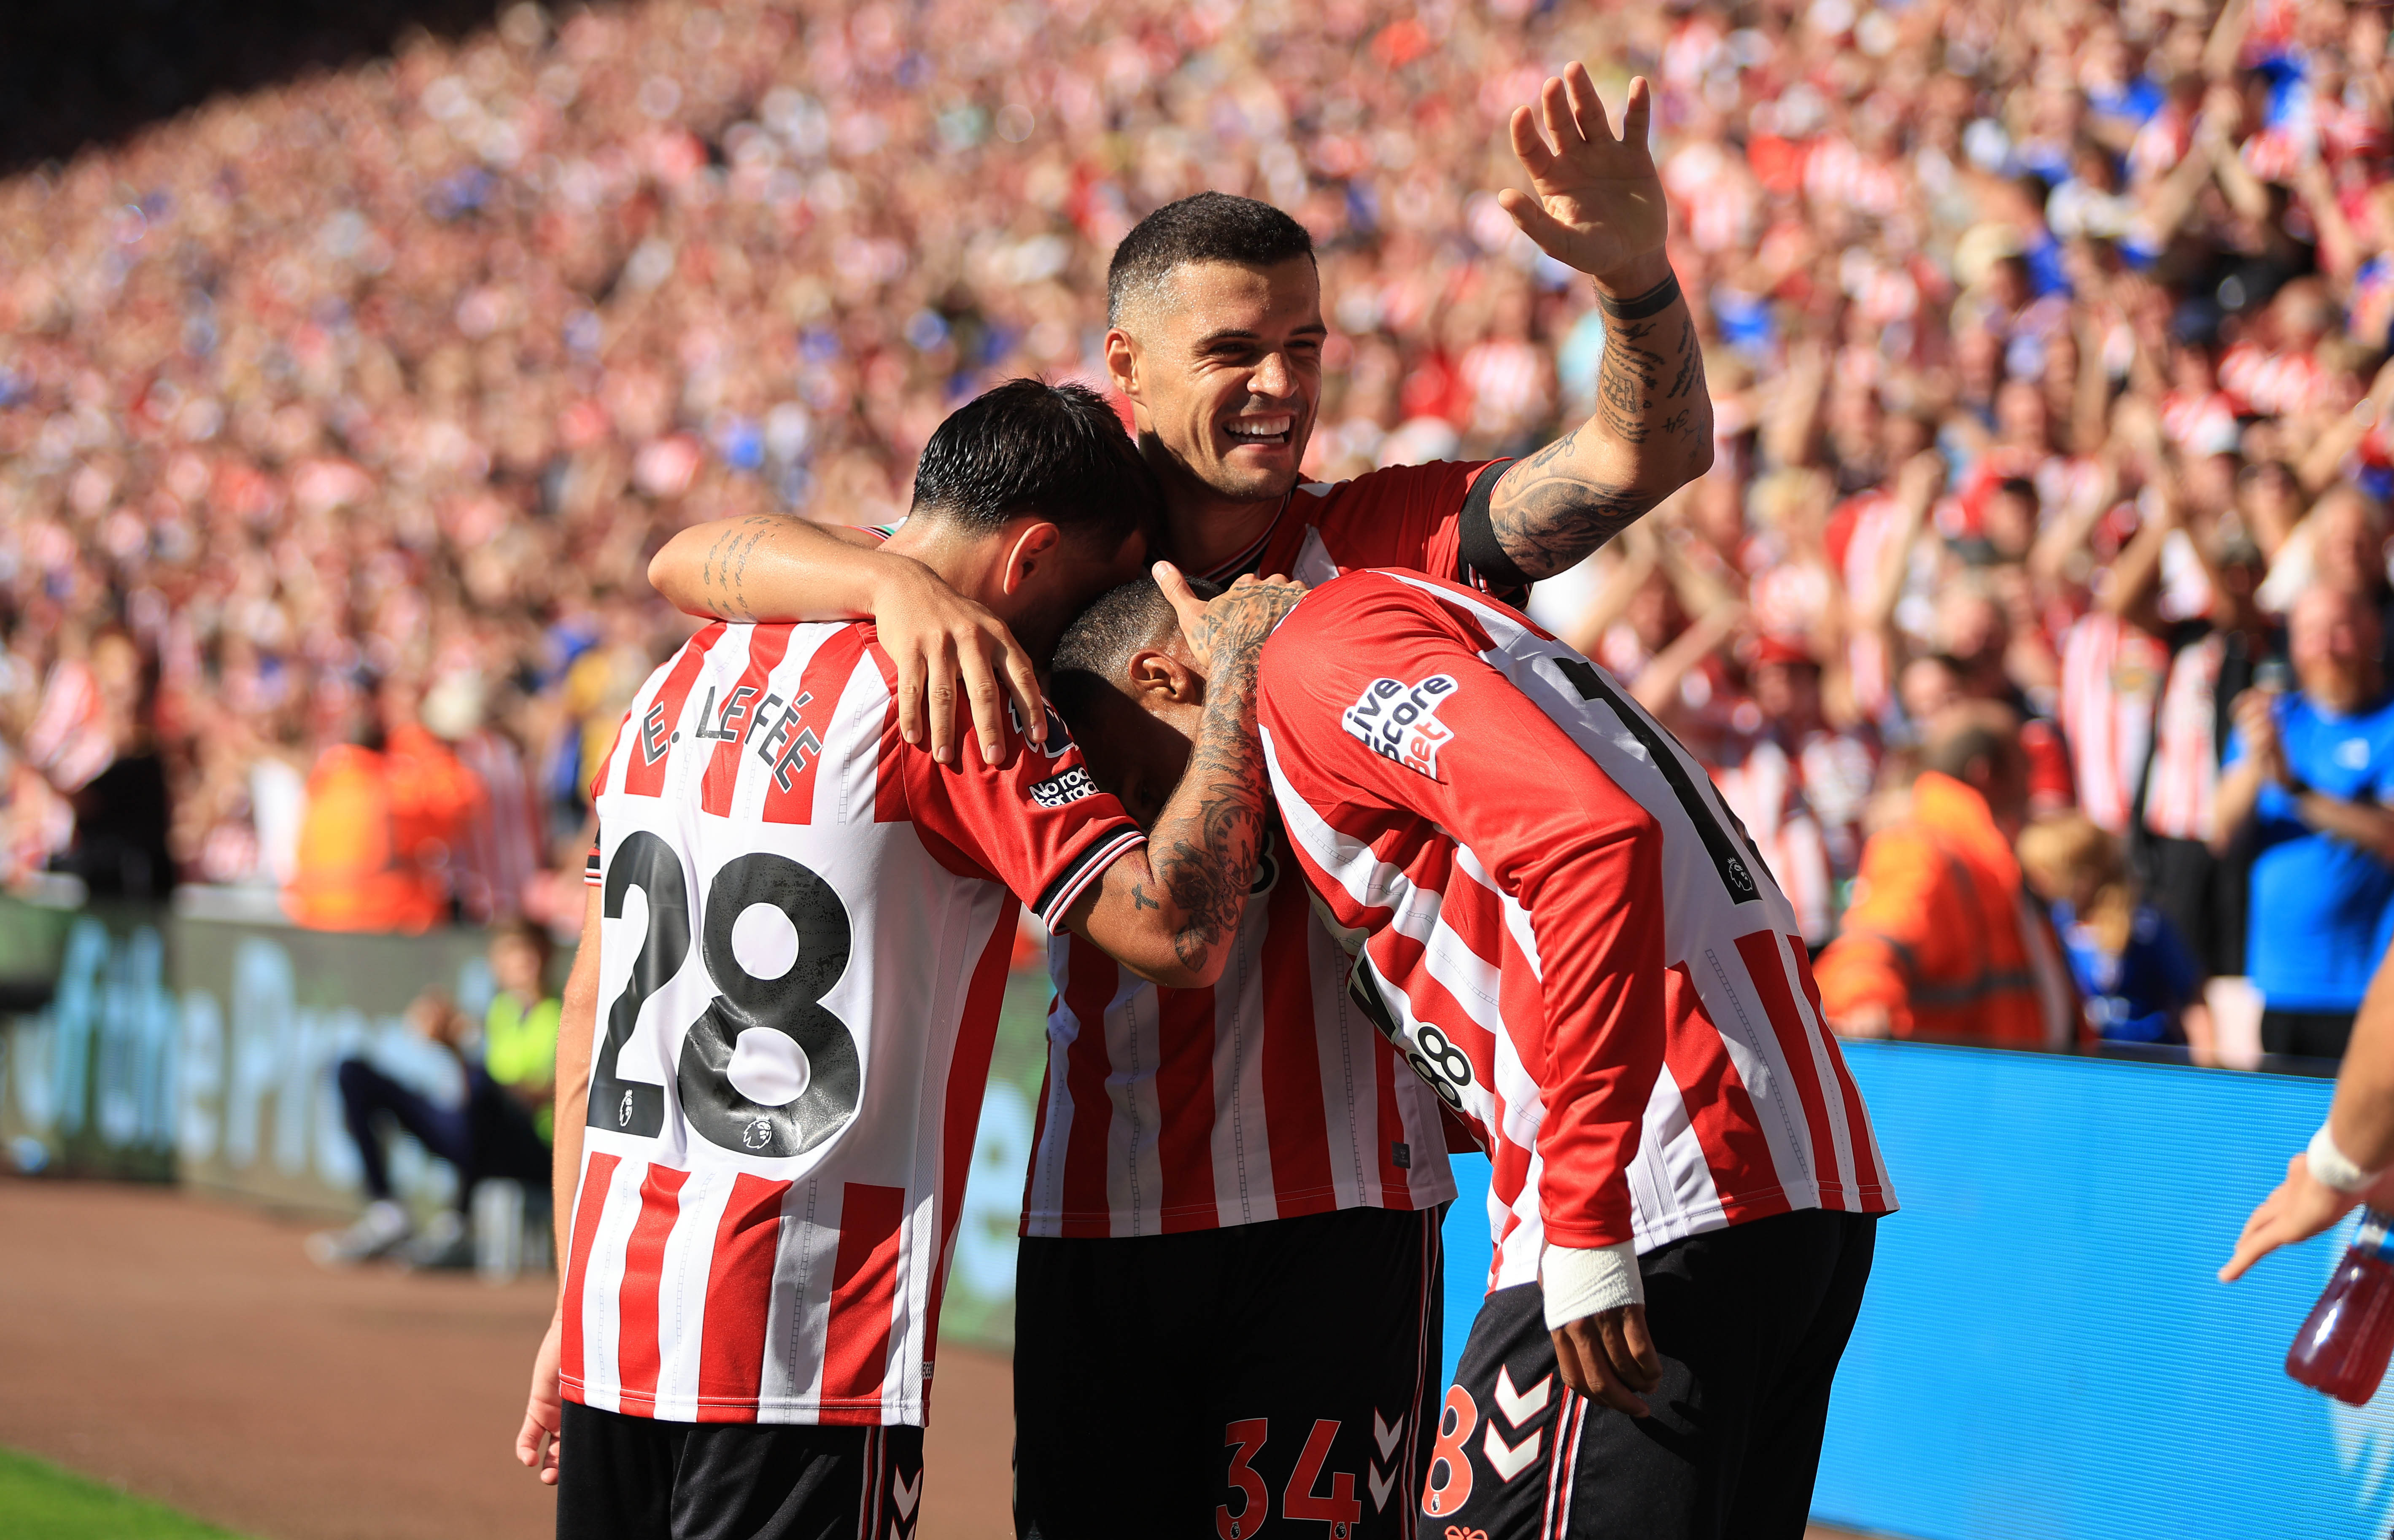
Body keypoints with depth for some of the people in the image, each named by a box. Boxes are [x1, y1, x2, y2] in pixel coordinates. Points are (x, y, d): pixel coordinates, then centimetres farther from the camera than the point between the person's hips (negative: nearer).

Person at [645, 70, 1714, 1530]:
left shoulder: (1391, 544, 1)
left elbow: (1652, 451, -12)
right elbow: (696, 562, -5)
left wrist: (1639, 272, -33)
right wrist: (907, 585, -26)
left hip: (1342, 1204, -2)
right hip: (1097, 1212, 2)